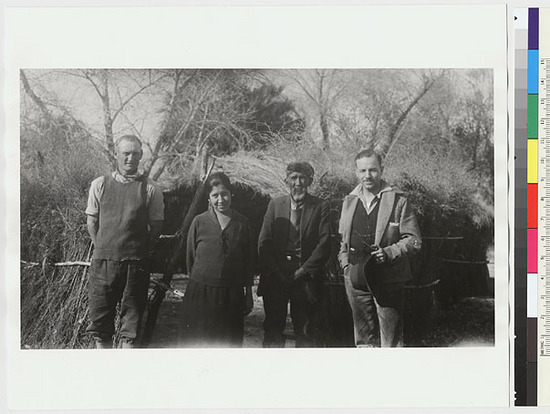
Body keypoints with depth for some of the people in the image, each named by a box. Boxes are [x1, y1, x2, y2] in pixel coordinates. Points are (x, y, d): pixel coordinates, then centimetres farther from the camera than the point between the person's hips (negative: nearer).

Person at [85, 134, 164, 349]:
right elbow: (92, 221, 10)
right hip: (103, 260, 2)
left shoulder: (150, 189, -1)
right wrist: (103, 249, 7)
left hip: (136, 264, -1)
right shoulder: (100, 185, 5)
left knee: (131, 320, 5)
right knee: (100, 320, 8)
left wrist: (144, 252, 3)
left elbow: (156, 225, 4)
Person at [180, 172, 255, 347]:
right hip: (200, 293, -1)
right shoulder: (199, 222, 0)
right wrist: (196, 281, 9)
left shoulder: (242, 224, 3)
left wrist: (248, 295, 10)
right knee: (198, 341, 3)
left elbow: (249, 261, 8)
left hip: (232, 296, 1)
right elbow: (190, 257, 8)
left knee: (229, 341, 6)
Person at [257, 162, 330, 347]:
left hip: (305, 278, -2)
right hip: (276, 276, 2)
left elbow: (324, 245, -3)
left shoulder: (320, 207, 3)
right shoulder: (275, 204, 10)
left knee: (306, 331, 0)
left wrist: (304, 271, -10)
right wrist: (275, 272, -5)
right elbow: (263, 243, 6)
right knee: (273, 328, 4)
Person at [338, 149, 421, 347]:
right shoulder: (349, 201, 12)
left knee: (391, 339, 0)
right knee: (364, 340, 12)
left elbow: (414, 240, -4)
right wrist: (345, 262, 7)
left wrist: (389, 253, -18)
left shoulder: (398, 201, -3)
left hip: (387, 280, -4)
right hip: (356, 281, 4)